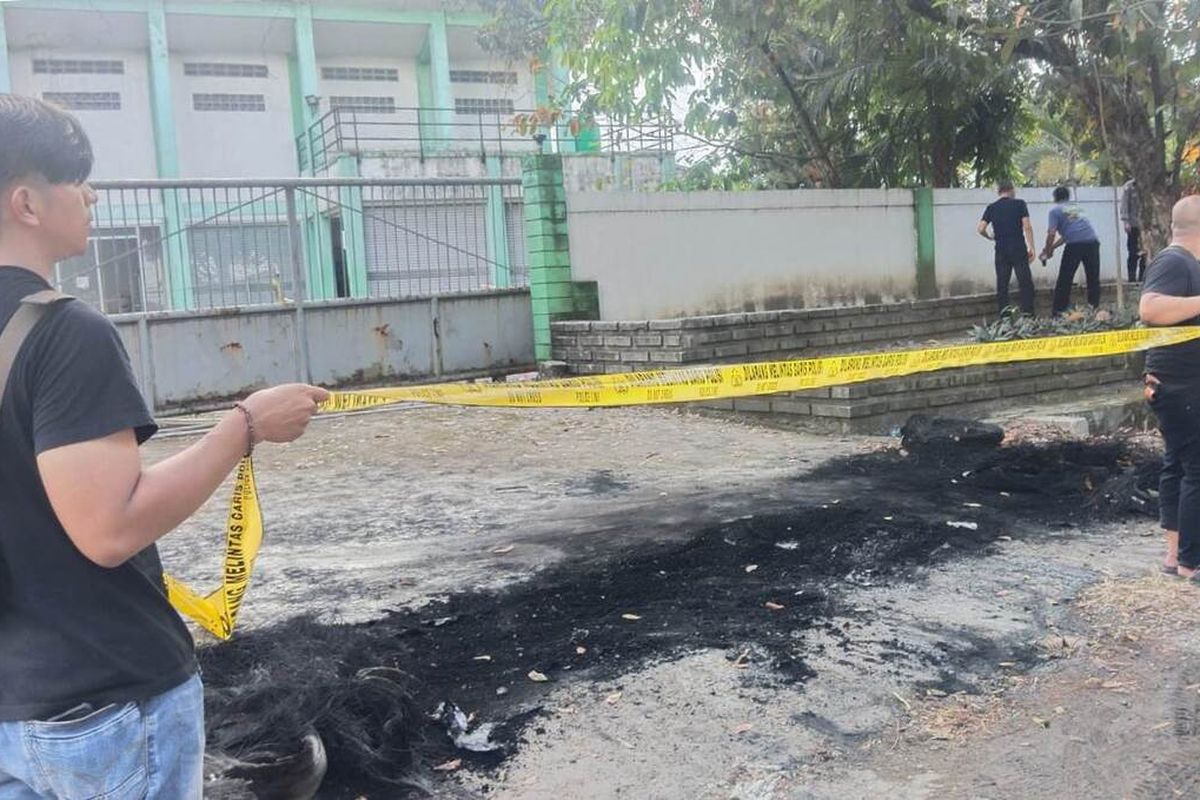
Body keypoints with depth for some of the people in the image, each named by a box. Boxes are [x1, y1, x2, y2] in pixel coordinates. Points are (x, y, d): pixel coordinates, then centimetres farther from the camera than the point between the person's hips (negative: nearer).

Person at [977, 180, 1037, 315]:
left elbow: (980, 229, -1)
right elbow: (1027, 227, -7)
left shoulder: (991, 208, 7)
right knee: (1025, 283, 0)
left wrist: (990, 237, 19)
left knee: (1002, 285, 6)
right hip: (1019, 249, -3)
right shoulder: (1019, 204, 0)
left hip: (1001, 250, 3)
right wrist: (1031, 247, -5)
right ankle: (1028, 315, -6)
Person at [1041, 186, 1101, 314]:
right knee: (1093, 279, 13)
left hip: (1075, 245, -5)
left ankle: (1059, 312, 1)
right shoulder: (1077, 207, 27)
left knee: (1064, 280, 2)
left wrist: (1047, 252, 8)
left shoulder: (1055, 210, 8)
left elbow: (1052, 234, -4)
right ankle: (1094, 308, 14)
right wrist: (1053, 247, 31)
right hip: (1092, 240, 5)